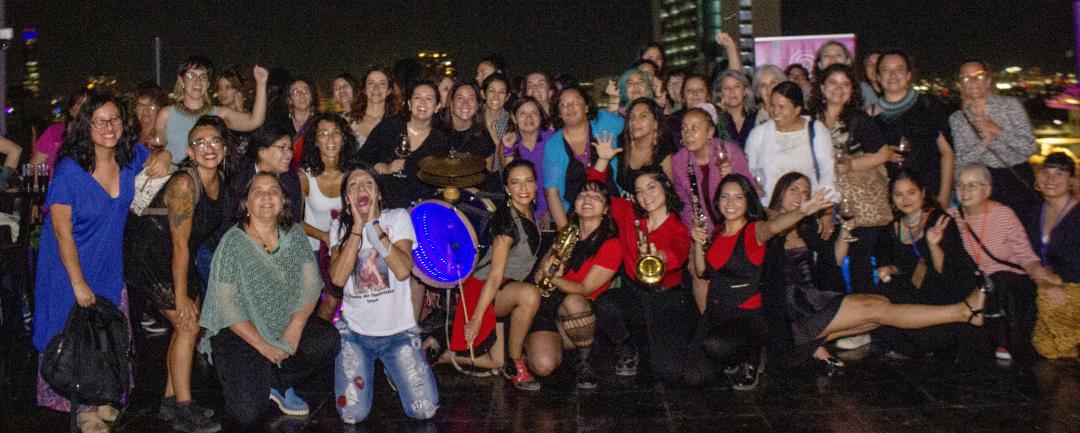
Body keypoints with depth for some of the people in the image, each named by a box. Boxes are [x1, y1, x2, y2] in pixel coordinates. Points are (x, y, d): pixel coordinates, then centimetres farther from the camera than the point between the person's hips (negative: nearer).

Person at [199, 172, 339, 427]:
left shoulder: (295, 236, 0)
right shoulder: (233, 243, -12)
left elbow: (311, 286, -1)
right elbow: (225, 304, -12)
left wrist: (295, 326, -17)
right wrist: (261, 345, -16)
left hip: (287, 325, 4)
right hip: (240, 333, -4)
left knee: (328, 342, -24)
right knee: (247, 413, -19)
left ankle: (278, 384, 3)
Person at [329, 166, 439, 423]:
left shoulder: (398, 218, -4)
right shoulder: (339, 227, 0)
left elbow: (403, 270, -20)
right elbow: (338, 278, -17)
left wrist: (373, 225, -18)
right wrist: (357, 226, -17)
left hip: (399, 330, 0)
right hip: (355, 332, 0)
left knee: (425, 410, -9)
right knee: (353, 415, -13)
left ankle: (390, 368, 20)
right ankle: (366, 368, 19)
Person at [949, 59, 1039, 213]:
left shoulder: (1010, 104, 2)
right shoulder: (956, 119, 5)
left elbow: (1030, 148, -5)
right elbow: (960, 163, -2)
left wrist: (997, 131, -16)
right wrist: (984, 142, -16)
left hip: (1018, 179, 0)